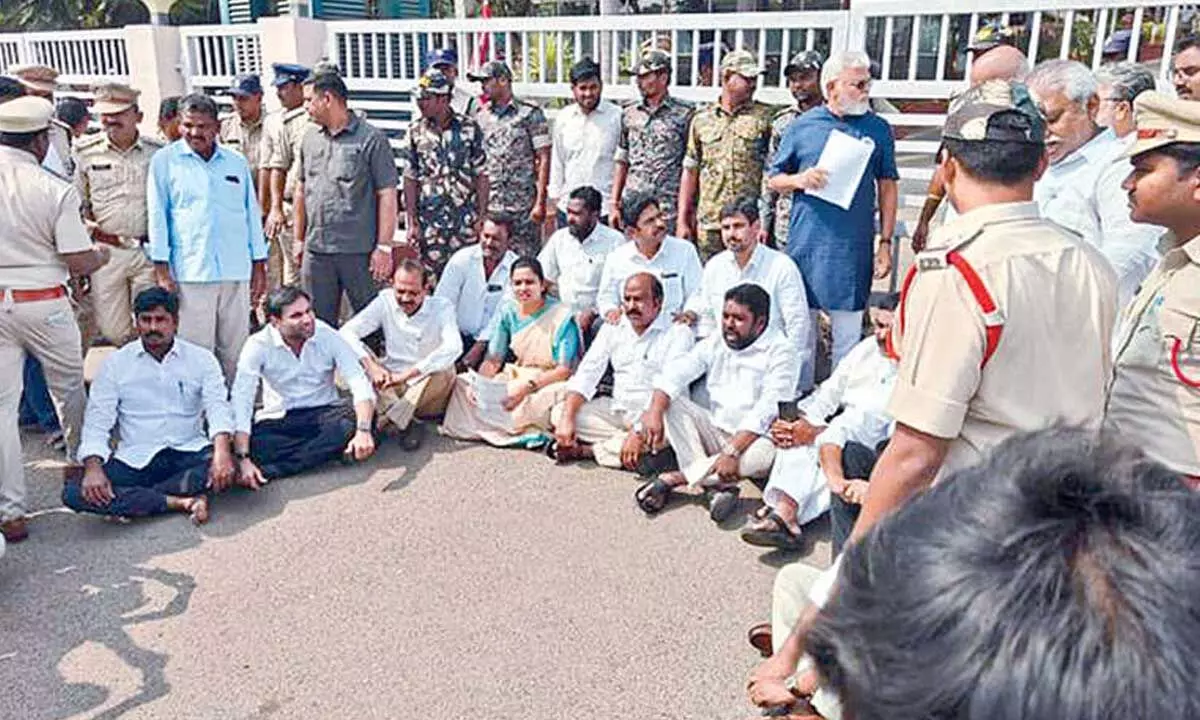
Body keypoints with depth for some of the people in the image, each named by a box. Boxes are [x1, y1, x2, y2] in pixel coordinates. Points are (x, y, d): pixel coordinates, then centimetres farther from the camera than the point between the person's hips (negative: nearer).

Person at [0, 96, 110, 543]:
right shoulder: (55, 190, -12)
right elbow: (78, 262, -11)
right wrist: (101, 256, 11)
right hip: (43, 301, -2)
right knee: (69, 386, 20)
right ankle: (79, 463, 40)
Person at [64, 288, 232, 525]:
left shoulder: (201, 359, 5)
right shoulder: (115, 363, 7)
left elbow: (218, 407, -9)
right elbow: (97, 420, 1)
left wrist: (222, 451, -30)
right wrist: (93, 467, -19)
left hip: (189, 453, 0)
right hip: (136, 459, 1)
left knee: (229, 469, -33)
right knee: (74, 493, -24)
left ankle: (128, 501, -19)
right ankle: (181, 502, -24)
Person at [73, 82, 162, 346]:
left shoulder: (158, 153, 3)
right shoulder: (85, 152, 5)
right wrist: (89, 227, -8)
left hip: (149, 251, -1)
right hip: (106, 251, 1)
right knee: (112, 331, 3)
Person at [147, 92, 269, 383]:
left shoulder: (237, 162, 13)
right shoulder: (164, 161, 5)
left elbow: (252, 214, 16)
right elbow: (157, 215, 3)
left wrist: (259, 266, 12)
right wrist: (161, 268, -3)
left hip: (236, 273, 3)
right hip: (190, 273, -3)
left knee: (236, 351, 8)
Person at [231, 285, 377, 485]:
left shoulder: (329, 337, -11)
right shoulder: (258, 345, -13)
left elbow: (360, 386, -17)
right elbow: (240, 402, -20)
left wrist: (364, 431, -36)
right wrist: (243, 459, -32)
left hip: (324, 413, 1)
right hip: (279, 419, -1)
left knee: (354, 421, -32)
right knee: (255, 443, -33)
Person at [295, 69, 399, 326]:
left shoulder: (371, 139, -5)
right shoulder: (309, 138, 13)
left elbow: (387, 196, -8)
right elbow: (301, 191, 20)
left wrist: (384, 247, -12)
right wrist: (298, 239, 17)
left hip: (359, 251, -5)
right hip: (316, 250, 5)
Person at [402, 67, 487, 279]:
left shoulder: (469, 129, 1)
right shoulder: (416, 133, 5)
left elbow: (481, 176, 2)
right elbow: (410, 180, 6)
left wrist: (482, 217, -3)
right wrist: (412, 222, 1)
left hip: (466, 222, -1)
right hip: (429, 224, 1)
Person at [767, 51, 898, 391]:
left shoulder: (878, 129, 7)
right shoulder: (802, 126, 5)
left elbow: (887, 186, 9)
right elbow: (774, 179, 10)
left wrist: (885, 241, 4)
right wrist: (799, 180, -12)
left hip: (854, 247, 0)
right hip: (806, 244, 0)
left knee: (849, 331, 5)